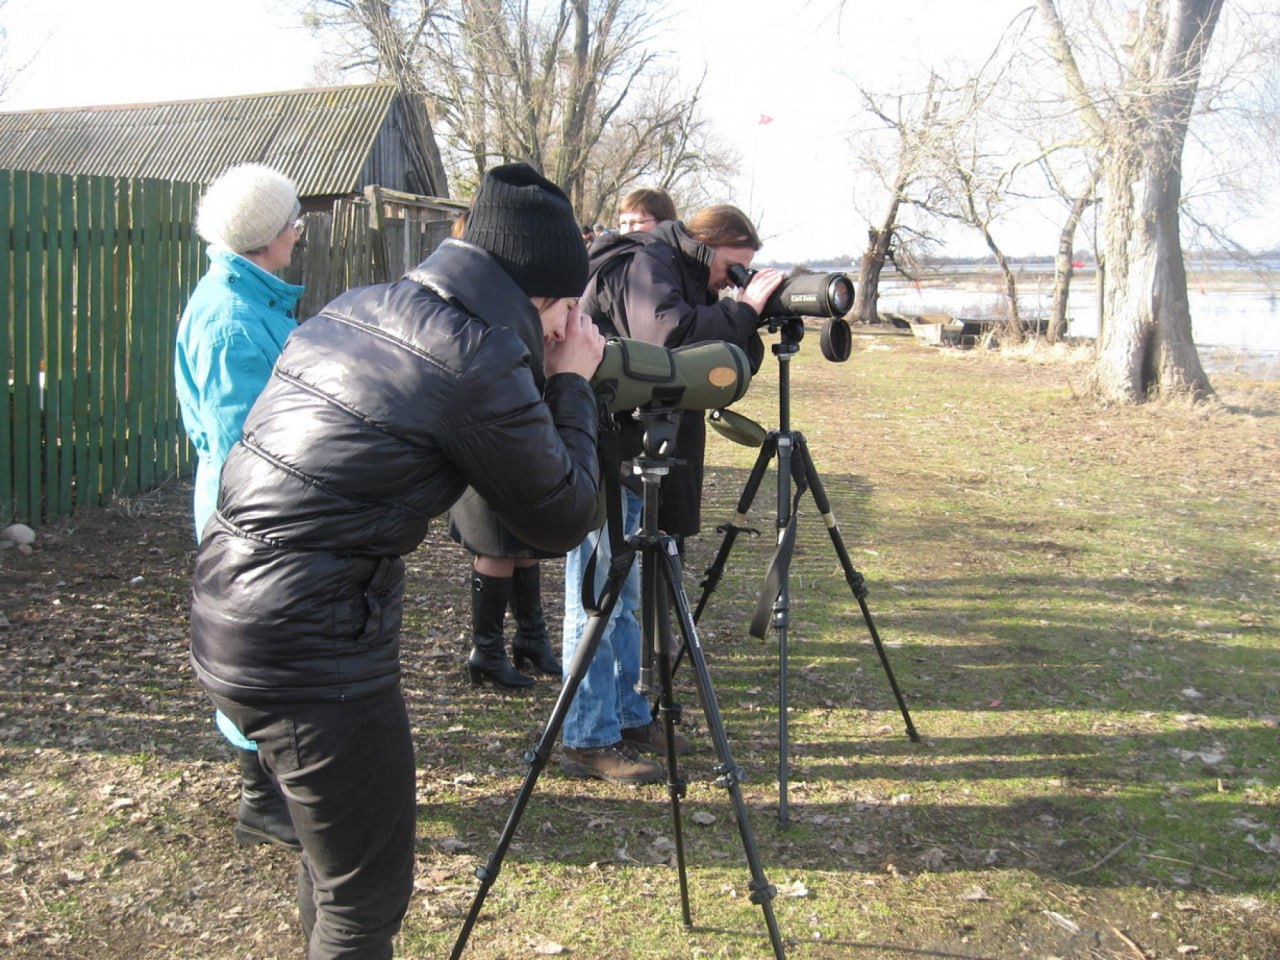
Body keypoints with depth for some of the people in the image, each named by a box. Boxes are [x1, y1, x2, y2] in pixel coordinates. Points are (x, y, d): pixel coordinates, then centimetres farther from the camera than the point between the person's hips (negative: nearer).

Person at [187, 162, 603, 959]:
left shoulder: (356, 310, 8)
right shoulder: (481, 362, -17)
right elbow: (563, 519, -6)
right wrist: (571, 385, 5)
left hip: (230, 618, 9)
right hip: (315, 652, -9)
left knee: (336, 857, 26)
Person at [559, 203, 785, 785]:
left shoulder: (683, 279, 16)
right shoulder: (644, 265, -12)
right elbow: (668, 336, -31)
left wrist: (746, 323, 0)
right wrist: (742, 310, -21)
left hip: (630, 457, 10)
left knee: (624, 598, 17)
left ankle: (628, 718, 28)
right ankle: (587, 742, 1)